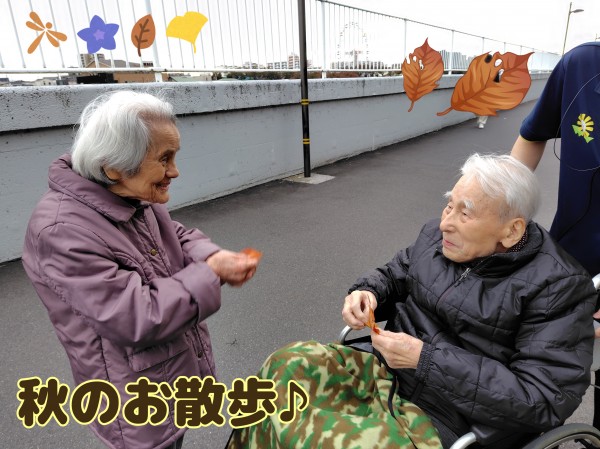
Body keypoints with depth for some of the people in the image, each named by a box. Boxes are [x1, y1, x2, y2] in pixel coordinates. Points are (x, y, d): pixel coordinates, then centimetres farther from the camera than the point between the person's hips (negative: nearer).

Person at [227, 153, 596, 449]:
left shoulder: (559, 287, -14)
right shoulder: (438, 235, 1)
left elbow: (545, 399, -18)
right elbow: (394, 276, 16)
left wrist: (425, 359, -23)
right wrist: (367, 293, -9)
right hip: (386, 371, 6)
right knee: (290, 365, -15)